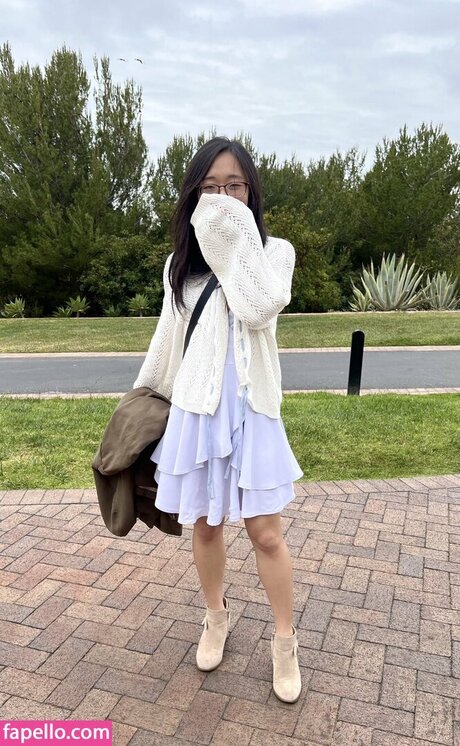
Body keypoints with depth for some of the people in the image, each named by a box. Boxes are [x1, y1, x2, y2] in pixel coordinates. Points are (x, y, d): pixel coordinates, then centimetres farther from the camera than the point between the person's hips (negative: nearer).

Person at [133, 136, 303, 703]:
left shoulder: (274, 251, 0)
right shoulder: (181, 264, 7)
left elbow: (260, 309, -21)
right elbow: (169, 342, 13)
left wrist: (239, 239, -16)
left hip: (251, 411, -2)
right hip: (195, 412, 3)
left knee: (266, 533, 3)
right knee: (205, 526, 15)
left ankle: (284, 641, 26)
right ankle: (216, 617, 40)